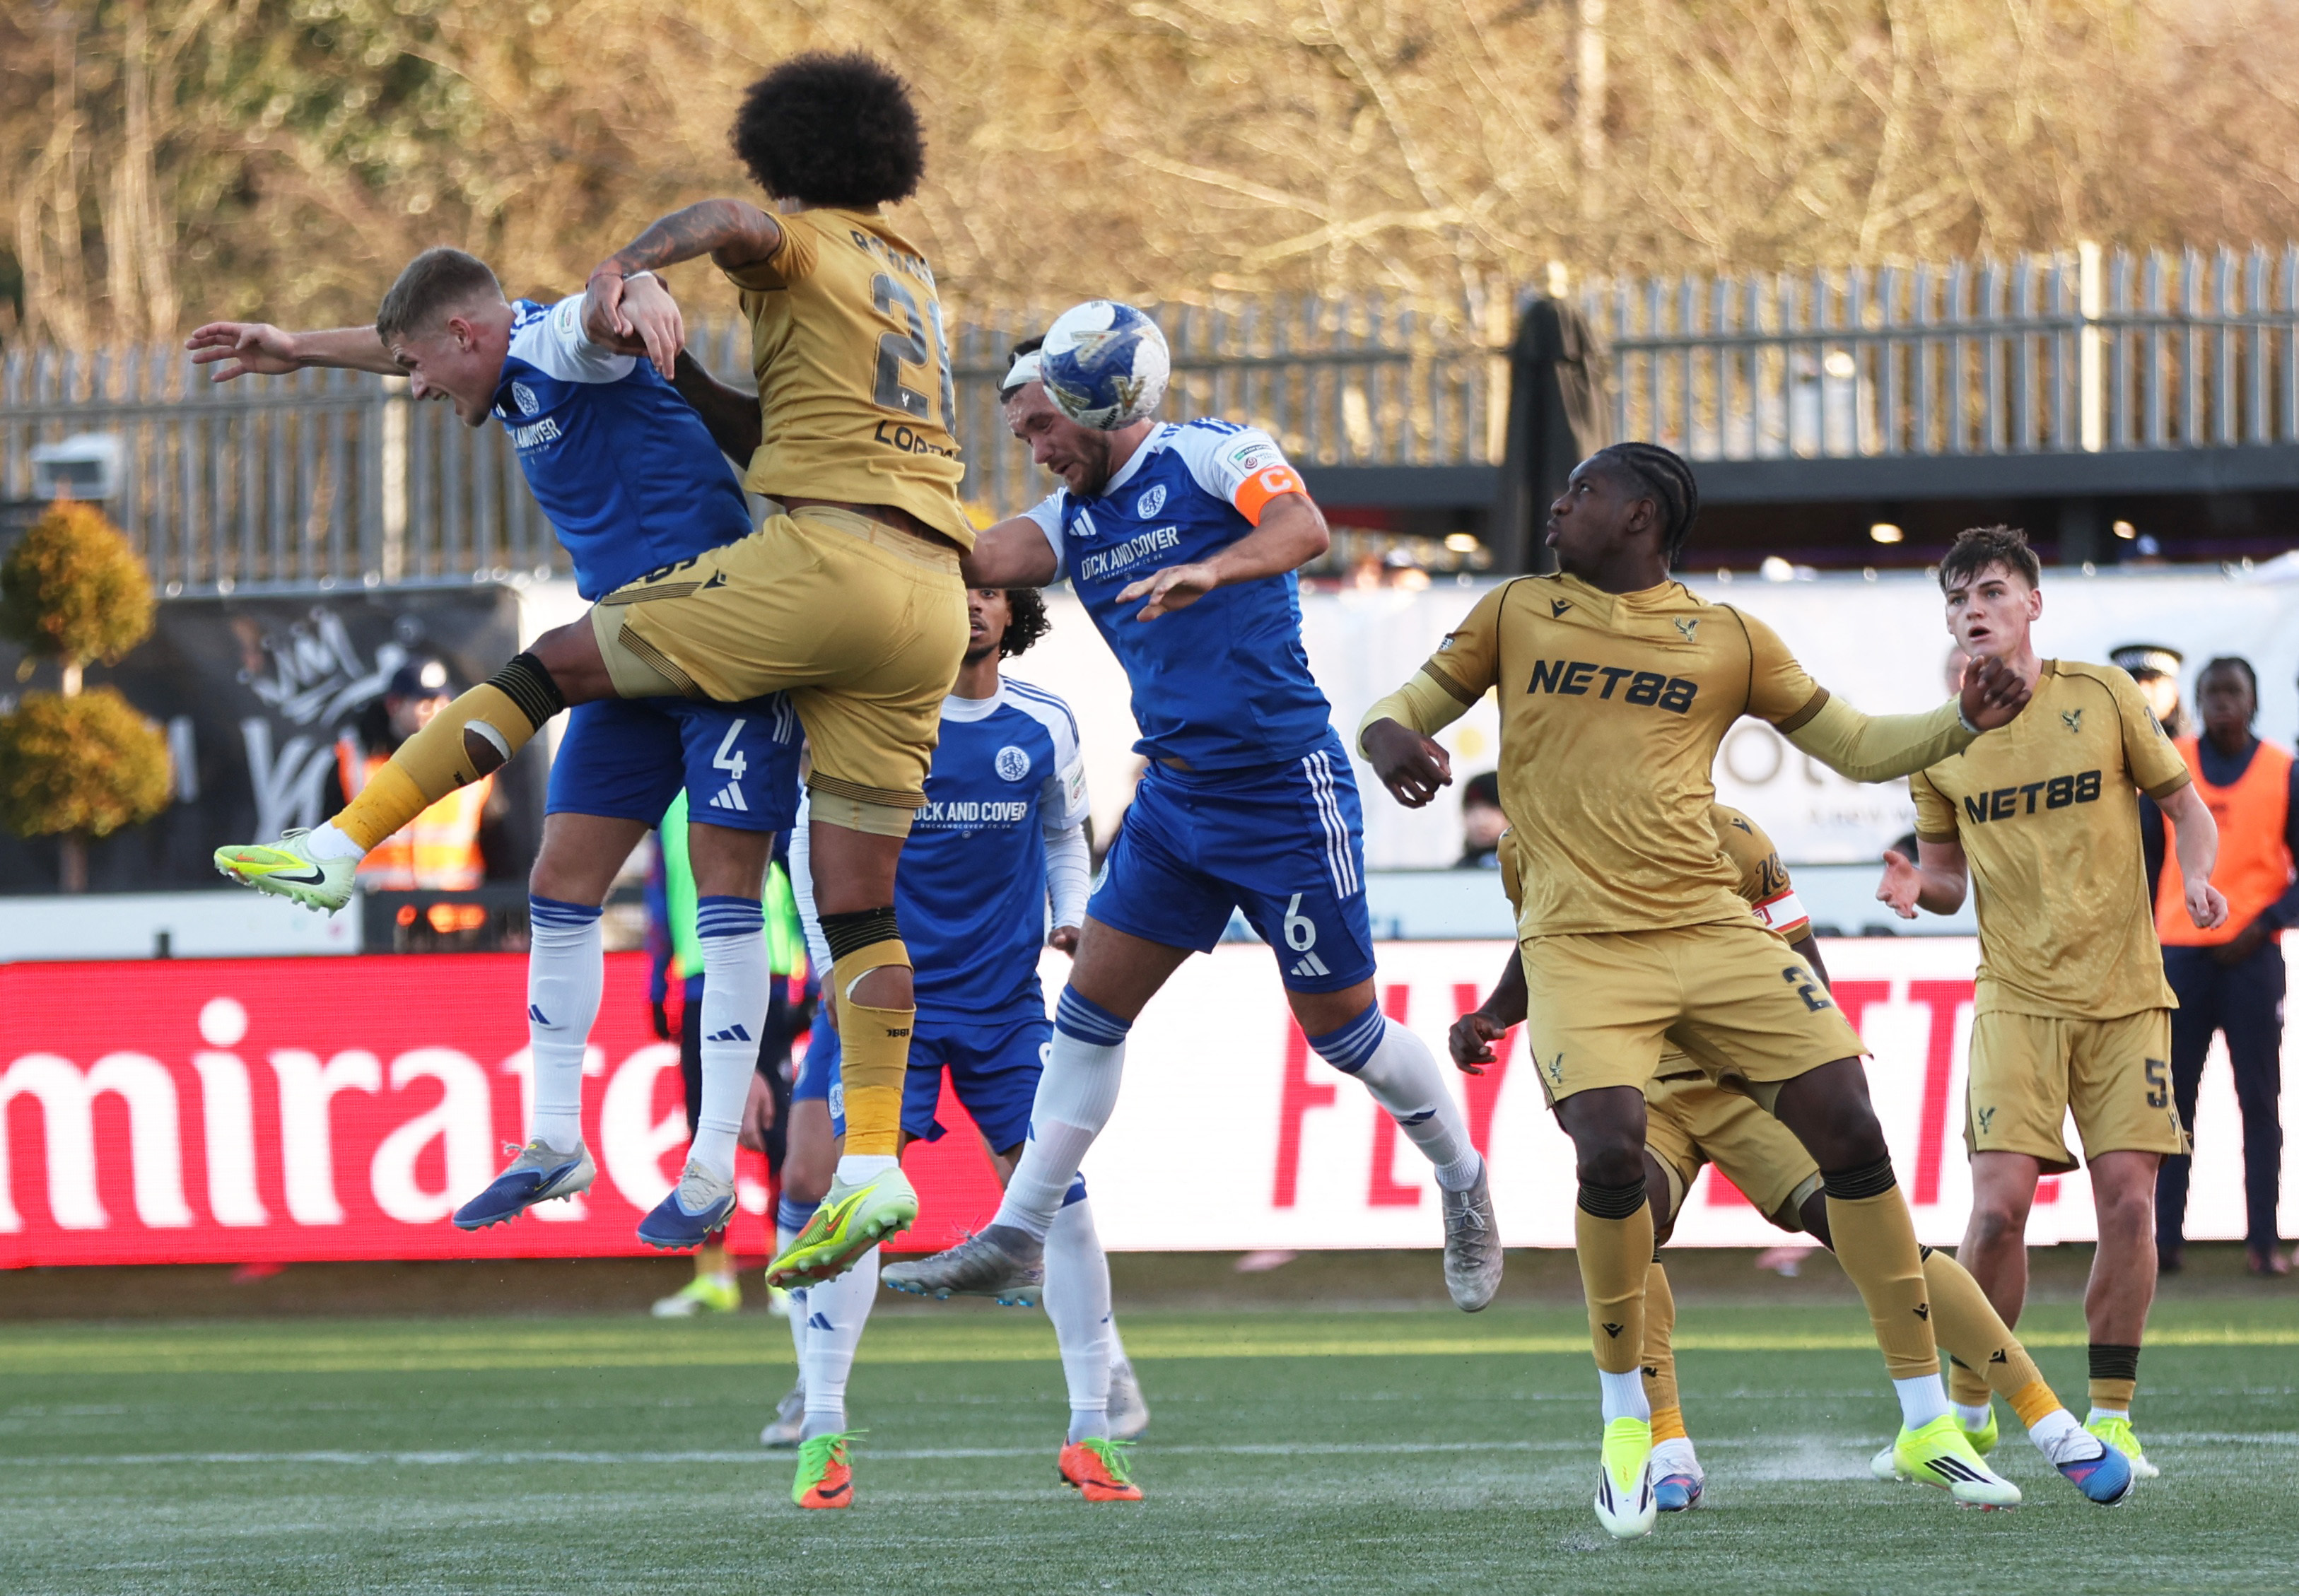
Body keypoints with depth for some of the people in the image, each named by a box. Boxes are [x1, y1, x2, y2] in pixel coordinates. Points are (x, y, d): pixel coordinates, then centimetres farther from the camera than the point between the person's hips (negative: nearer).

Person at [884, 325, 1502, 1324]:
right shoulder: (1073, 520, 11)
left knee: (1343, 1029, 2)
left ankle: (1463, 1183, 25)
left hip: (1285, 795, -7)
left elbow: (1304, 529, -27)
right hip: (1172, 795, 7)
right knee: (1089, 1011, 0)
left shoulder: (1212, 455, -8)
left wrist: (1208, 570, -45)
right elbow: (980, 562, -7)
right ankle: (1017, 1236, 3)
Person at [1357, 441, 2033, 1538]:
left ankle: (1926, 1422, 1)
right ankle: (1625, 1427, -1)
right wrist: (1393, 744, -12)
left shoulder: (1729, 641, 11)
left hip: (1711, 930, 2)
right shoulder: (1517, 614, 12)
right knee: (1610, 1151, -23)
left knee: (1848, 1123, -10)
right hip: (1579, 944, -2)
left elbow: (1859, 748, 17)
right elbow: (1401, 712, 14)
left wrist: (1963, 723, -3)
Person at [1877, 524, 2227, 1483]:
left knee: (2128, 1198, -8)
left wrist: (2195, 876, -12)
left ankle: (2110, 1419, 6)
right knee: (1999, 1205, -13)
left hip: (2126, 995, 0)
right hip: (2017, 999, 0)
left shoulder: (2102, 698, 1)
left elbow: (2185, 806, 9)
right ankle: (1966, 1415, 2)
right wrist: (1917, 886, -9)